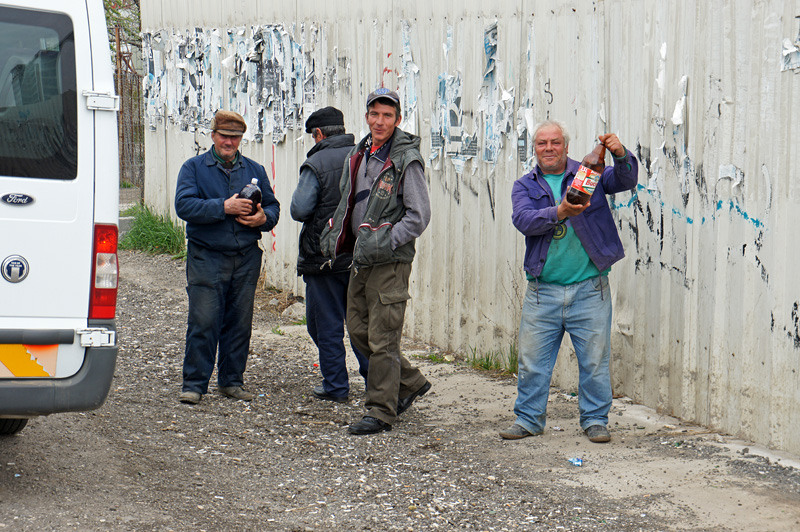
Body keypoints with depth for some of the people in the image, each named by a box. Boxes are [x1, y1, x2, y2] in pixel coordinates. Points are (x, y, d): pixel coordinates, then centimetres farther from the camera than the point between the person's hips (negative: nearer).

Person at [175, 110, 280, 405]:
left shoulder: (254, 170, 14)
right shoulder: (194, 167, 3)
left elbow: (272, 205, 16)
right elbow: (184, 205, -11)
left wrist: (264, 218, -8)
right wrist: (224, 207, -20)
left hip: (246, 259, 4)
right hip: (206, 257, -4)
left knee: (240, 323, 7)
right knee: (203, 322, -6)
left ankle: (231, 381, 18)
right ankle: (194, 383, 0)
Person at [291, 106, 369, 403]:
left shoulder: (316, 164, -12)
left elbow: (300, 210, -17)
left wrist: (299, 194, 3)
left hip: (324, 257, -5)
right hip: (362, 256, 5)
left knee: (326, 325, 5)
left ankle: (336, 387, 9)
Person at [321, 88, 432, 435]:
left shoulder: (406, 161, -11)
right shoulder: (357, 157, 12)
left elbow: (419, 216, -14)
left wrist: (384, 243, -20)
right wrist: (335, 235, 11)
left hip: (391, 262, -8)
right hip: (361, 259, 8)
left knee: (383, 338, -6)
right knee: (358, 330, 12)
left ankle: (381, 412, 1)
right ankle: (411, 382, 27)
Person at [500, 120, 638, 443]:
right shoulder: (525, 186, 10)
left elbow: (625, 181, -5)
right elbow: (523, 220, -9)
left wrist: (621, 156, -27)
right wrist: (559, 213, -26)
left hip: (589, 289, -1)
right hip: (543, 290, 1)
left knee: (594, 360, 3)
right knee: (532, 360, 5)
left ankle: (595, 419, 16)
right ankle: (528, 419, 18)